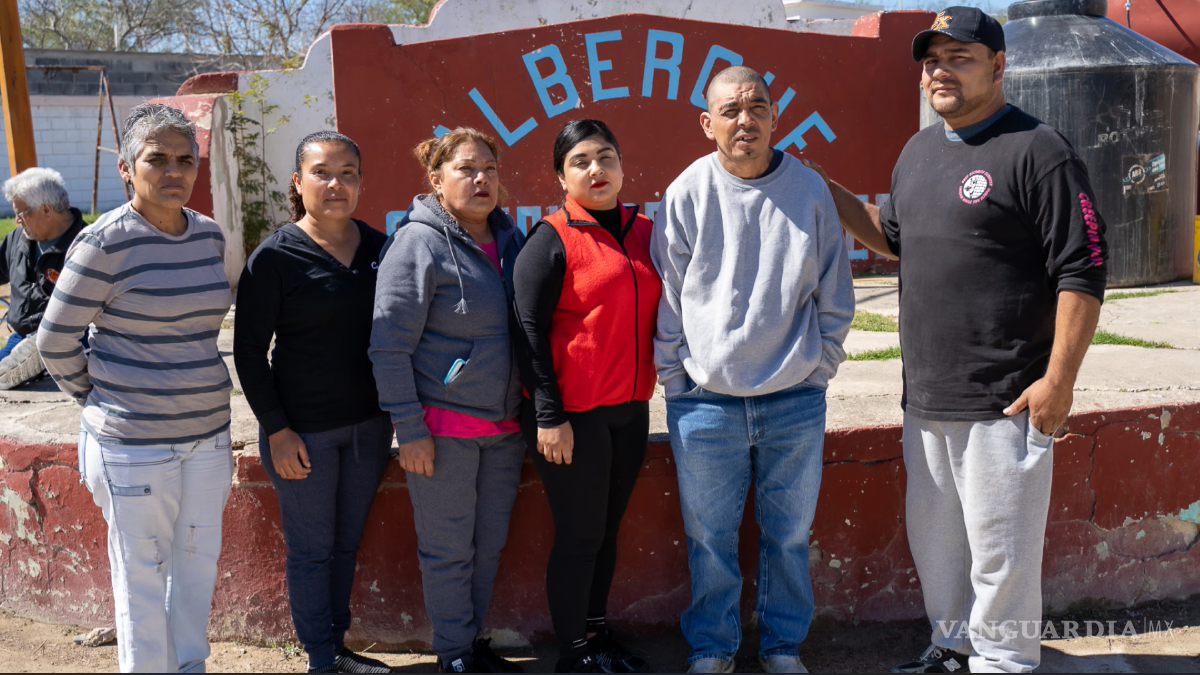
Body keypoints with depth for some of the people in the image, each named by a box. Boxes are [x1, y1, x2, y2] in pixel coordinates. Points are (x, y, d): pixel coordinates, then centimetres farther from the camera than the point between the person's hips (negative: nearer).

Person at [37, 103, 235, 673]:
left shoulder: (209, 235, 5)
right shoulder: (105, 242, -14)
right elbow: (55, 341, -8)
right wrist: (98, 401, 1)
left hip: (208, 432, 6)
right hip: (135, 443, -6)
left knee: (199, 559, 17)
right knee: (143, 572, 6)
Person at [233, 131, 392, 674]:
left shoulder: (379, 248, 3)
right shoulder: (275, 257, -10)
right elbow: (249, 351, -8)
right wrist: (276, 430, -11)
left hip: (369, 423, 5)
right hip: (303, 430, -4)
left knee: (347, 542, 16)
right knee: (311, 549, 7)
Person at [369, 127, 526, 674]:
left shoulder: (511, 239, 8)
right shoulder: (419, 243, -12)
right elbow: (389, 346, -13)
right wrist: (410, 430, -15)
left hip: (503, 424, 6)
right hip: (443, 425, -6)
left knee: (489, 544, 15)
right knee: (449, 550, 6)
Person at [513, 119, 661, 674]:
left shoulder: (644, 232, 9)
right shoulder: (552, 239, -9)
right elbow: (529, 330, -12)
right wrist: (548, 416, -16)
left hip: (629, 409, 6)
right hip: (572, 415, -6)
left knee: (607, 530, 15)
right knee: (580, 537, 3)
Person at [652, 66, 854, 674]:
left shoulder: (810, 190, 1)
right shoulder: (686, 195, -3)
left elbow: (835, 300, 8)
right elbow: (668, 301, 2)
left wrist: (818, 368, 5)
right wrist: (676, 379, 0)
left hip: (796, 402, 1)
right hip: (705, 402, -1)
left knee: (790, 534, 13)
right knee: (710, 538, 10)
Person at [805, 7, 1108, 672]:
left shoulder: (1038, 151, -11)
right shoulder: (918, 151, 13)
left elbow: (1083, 274, -14)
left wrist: (1059, 379, -18)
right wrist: (831, 195, 14)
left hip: (1003, 403, -8)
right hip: (924, 396, 8)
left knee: (999, 550, 2)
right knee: (933, 535, 20)